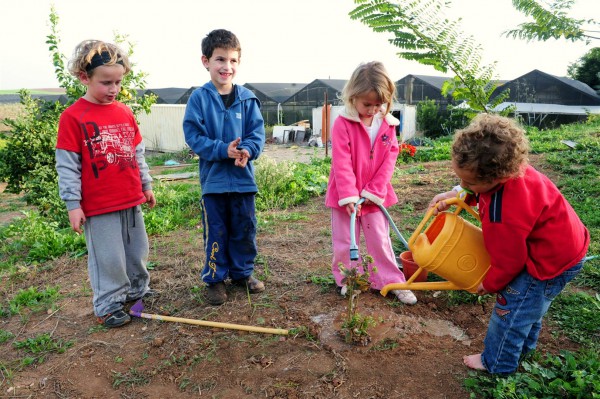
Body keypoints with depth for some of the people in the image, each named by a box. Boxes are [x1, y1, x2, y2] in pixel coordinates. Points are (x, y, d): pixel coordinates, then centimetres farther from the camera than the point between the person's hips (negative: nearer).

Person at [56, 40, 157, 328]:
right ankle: (108, 306, 21)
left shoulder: (125, 113, 6)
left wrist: (146, 186, 16)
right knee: (108, 258, 3)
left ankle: (138, 290, 37)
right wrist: (73, 204, -11)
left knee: (138, 250, 17)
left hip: (131, 201, 6)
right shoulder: (73, 117, -10)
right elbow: (66, 165, -9)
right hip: (99, 206, -5)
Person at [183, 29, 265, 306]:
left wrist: (247, 149, -20)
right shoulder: (199, 98, -5)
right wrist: (223, 150, -22)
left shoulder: (247, 98, 3)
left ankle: (243, 272, 33)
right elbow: (193, 136, -10)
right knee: (216, 232, 8)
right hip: (213, 177, -2)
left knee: (244, 229, 14)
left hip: (243, 177, 3)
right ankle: (214, 278, 25)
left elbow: (257, 132, 1)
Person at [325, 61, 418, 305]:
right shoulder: (343, 123, -13)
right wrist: (349, 195, -23)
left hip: (375, 195, 3)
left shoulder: (388, 124, -1)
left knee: (380, 239, 11)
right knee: (345, 241, 10)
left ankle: (391, 281, 21)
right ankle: (345, 280, 27)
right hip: (346, 195, -2)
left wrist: (374, 191, -10)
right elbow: (341, 163, -18)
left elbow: (389, 160, -3)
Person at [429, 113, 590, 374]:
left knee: (511, 306, 4)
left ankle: (497, 363, 26)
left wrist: (491, 284, -5)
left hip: (552, 260, -10)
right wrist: (455, 194, -6)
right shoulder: (506, 167, -17)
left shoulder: (504, 215, -41)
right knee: (528, 302, 27)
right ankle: (523, 347, 51)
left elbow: (508, 260, -24)